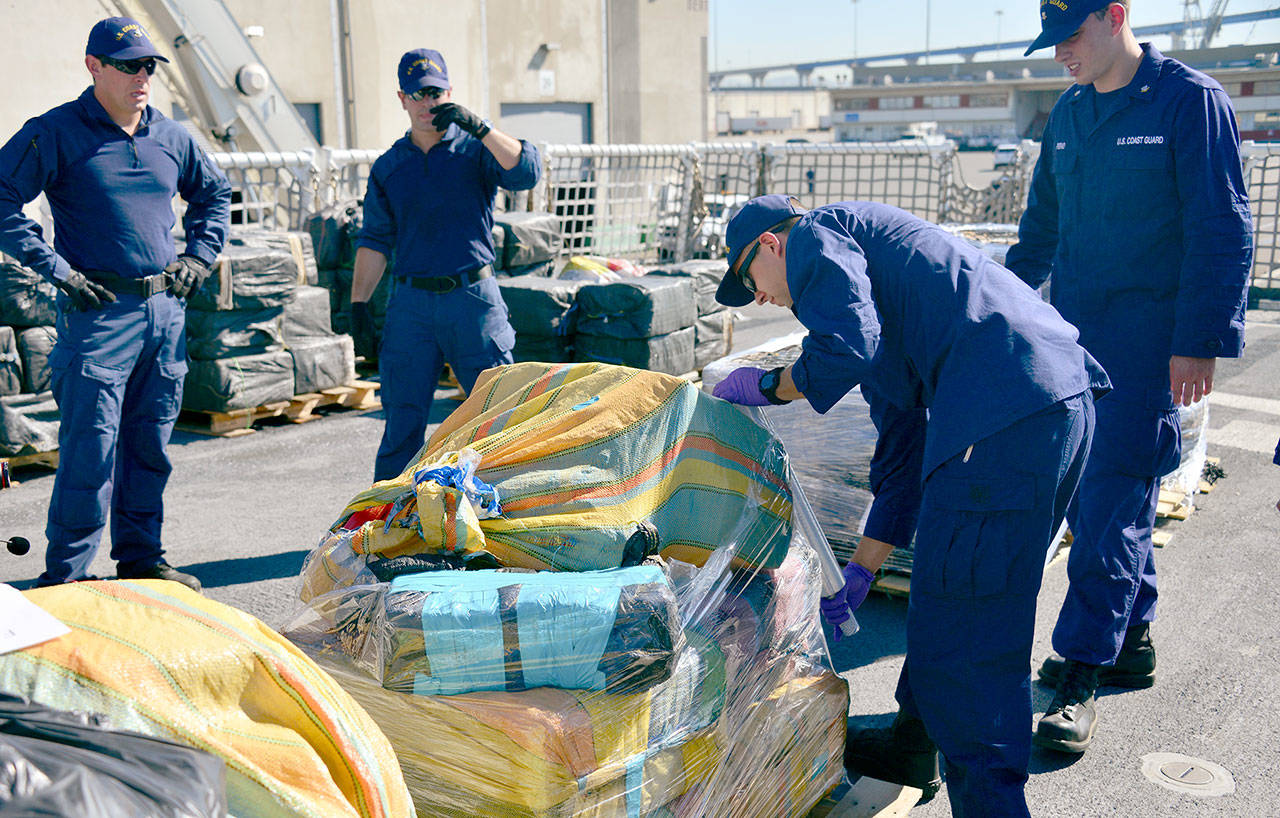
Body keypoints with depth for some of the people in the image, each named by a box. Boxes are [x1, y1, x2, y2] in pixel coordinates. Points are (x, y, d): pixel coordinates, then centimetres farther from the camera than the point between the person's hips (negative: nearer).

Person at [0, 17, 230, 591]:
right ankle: (65, 576, 6)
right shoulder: (55, 133, -3)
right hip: (98, 310, -5)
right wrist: (55, 267, -12)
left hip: (166, 308, 6)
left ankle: (140, 559, 24)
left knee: (151, 446, 11)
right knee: (91, 448, -6)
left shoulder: (171, 137, 13)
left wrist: (199, 256, 16)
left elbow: (214, 194, 28)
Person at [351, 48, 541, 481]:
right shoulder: (388, 166, 13)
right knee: (402, 420, 3)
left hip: (474, 299, -2)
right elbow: (375, 241, 13)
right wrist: (359, 304, 4)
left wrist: (477, 126, -22)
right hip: (411, 303, 2)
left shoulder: (476, 149, 5)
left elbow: (526, 173, -14)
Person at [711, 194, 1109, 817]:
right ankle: (913, 747, 40)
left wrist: (767, 386, 7)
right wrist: (861, 570, 32)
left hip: (1005, 412, -11)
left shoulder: (816, 234, 7)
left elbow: (847, 352, -14)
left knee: (964, 629, -4)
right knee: (949, 595, 23)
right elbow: (902, 447, 31)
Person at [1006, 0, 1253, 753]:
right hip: (1072, 329, 7)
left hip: (1149, 338, -7)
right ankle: (1133, 642, 25)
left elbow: (1223, 231, -10)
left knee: (1115, 499, -8)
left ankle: (1079, 674, -3)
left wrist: (1202, 341, -15)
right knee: (1091, 490, 10)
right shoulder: (1067, 115, 13)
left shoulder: (1191, 100, -7)